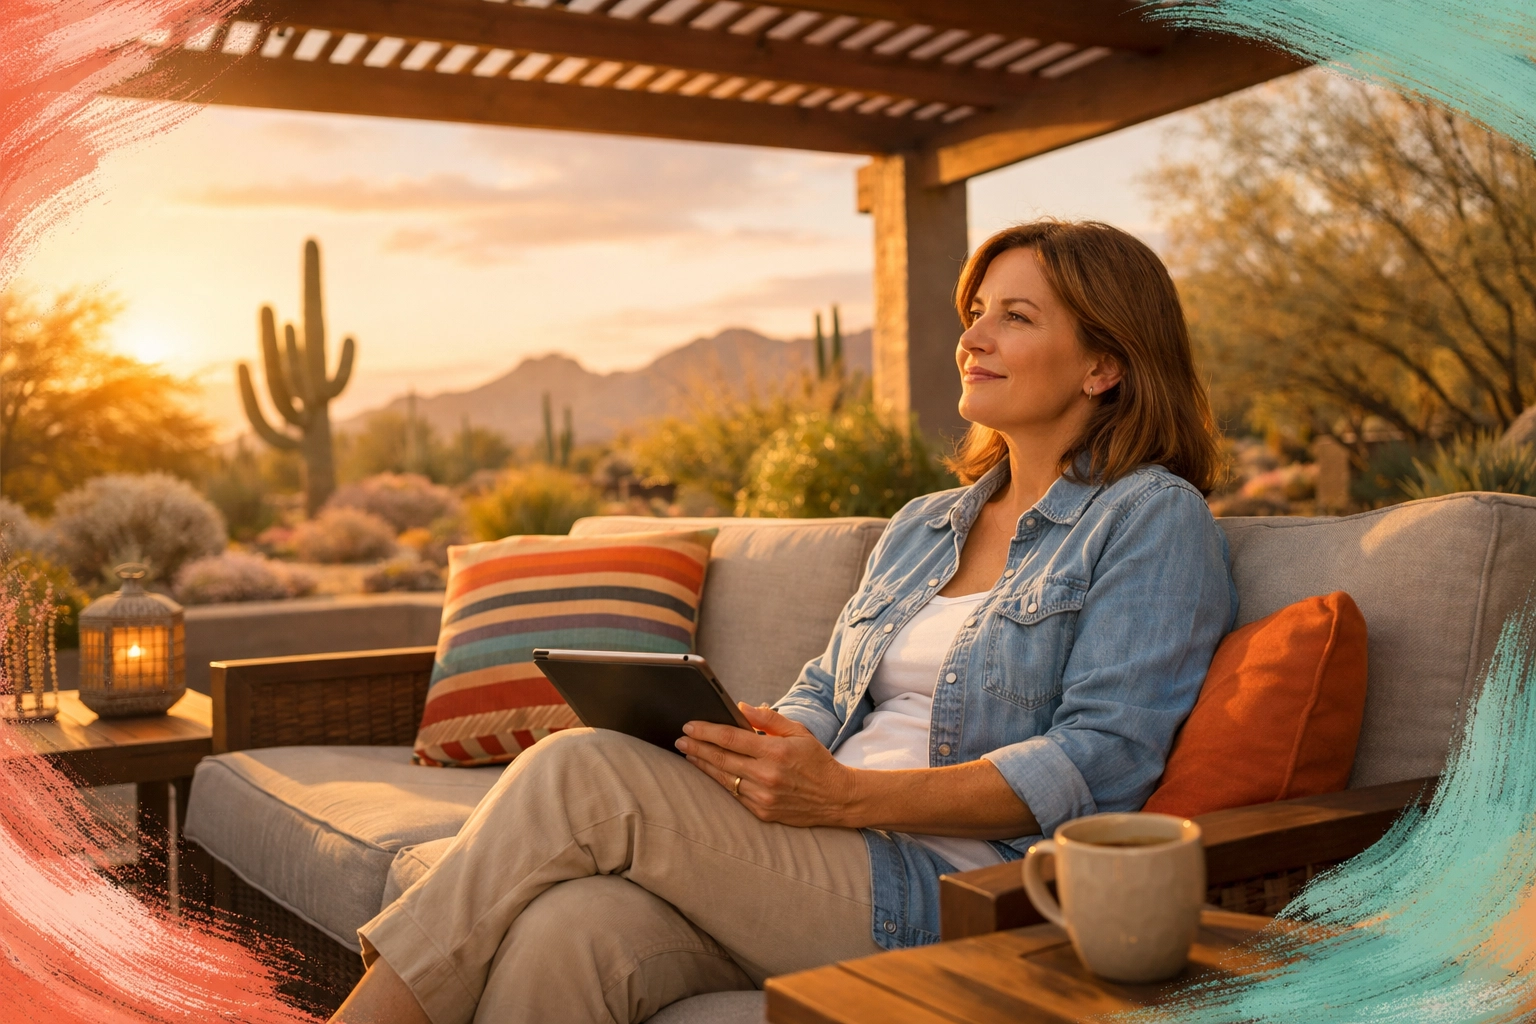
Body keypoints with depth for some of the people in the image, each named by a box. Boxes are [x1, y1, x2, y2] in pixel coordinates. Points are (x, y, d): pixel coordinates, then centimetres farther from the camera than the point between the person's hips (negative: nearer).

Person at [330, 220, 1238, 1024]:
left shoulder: (1155, 522, 0)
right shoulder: (923, 526, 23)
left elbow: (1099, 763, -11)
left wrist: (844, 795, -20)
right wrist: (760, 754, -6)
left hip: (947, 895, -6)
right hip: (828, 858, 6)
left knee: (579, 772, -21)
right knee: (565, 933, -25)